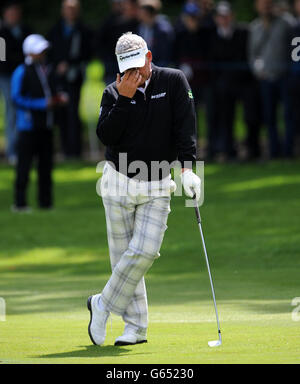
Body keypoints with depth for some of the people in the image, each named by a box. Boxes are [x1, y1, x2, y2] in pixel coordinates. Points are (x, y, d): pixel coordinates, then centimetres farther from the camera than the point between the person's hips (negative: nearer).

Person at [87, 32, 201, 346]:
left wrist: (187, 167, -21)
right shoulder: (114, 93, 0)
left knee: (145, 251, -13)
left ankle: (102, 305, 5)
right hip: (119, 183, 1)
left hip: (157, 187, -1)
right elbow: (105, 135, -12)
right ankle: (136, 327, 8)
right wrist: (124, 99, -19)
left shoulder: (173, 82, -3)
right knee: (123, 255, 0)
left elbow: (185, 127, -10)